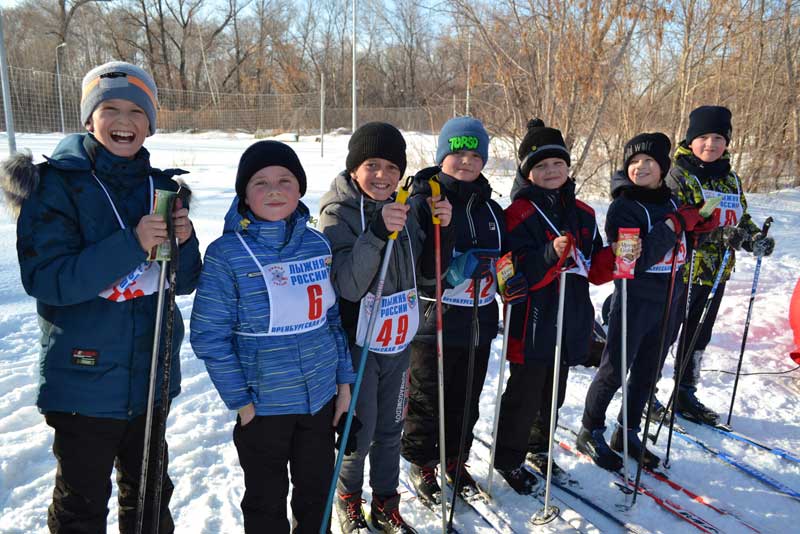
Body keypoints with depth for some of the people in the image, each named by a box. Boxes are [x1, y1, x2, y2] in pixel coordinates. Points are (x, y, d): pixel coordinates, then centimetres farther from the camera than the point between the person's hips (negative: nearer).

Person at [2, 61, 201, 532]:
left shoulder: (161, 187, 4)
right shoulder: (55, 183, -9)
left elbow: (184, 283, 5)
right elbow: (43, 279, -19)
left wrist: (184, 241, -16)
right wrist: (131, 243, -28)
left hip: (151, 374, 5)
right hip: (84, 375, -4)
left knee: (150, 494, 22)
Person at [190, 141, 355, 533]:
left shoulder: (317, 244, -2)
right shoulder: (226, 253, -15)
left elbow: (334, 316, 6)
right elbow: (209, 336, -12)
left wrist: (344, 380, 6)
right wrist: (240, 400, -12)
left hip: (321, 395, 4)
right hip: (263, 403, -3)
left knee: (318, 490, 22)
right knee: (267, 501, 18)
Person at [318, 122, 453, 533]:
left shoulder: (409, 208, 2)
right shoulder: (338, 212, -13)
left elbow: (427, 275, 6)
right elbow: (348, 285, -24)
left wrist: (441, 229, -9)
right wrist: (378, 231, -35)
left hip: (399, 340, 5)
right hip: (358, 343, -5)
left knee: (390, 429, 17)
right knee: (359, 432, 7)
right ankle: (348, 498, 34)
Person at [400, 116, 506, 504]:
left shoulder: (489, 207, 11)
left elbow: (502, 253, 24)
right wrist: (454, 268, -27)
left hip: (479, 323, 6)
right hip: (434, 322, -6)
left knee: (466, 401, 18)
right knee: (427, 399, 10)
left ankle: (455, 460, 38)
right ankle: (421, 462, 32)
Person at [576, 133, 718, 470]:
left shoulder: (671, 200, 8)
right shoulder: (622, 207, -12)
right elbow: (637, 259, -24)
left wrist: (703, 224, 4)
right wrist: (676, 224, -23)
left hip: (669, 303, 7)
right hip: (634, 301, -6)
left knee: (647, 374, 15)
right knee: (614, 372, 2)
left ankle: (627, 434, 31)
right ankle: (591, 433, 20)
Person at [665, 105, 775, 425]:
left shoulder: (731, 179, 12)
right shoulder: (678, 176, -11)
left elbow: (741, 217, 19)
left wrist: (754, 237, -2)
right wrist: (720, 235, -31)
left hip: (716, 272, 7)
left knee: (699, 336, 17)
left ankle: (686, 393, 32)